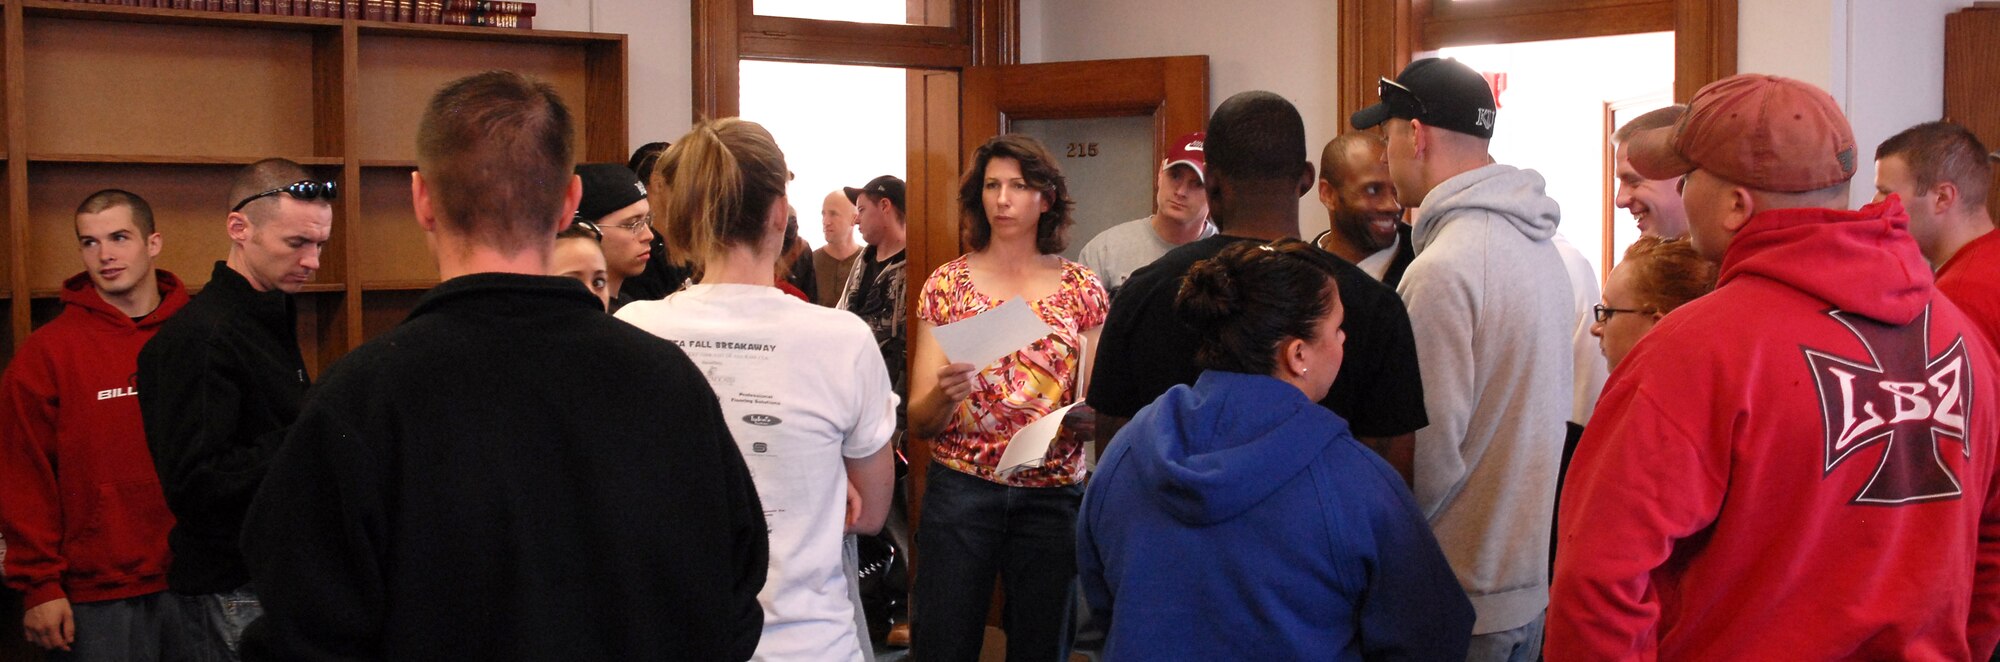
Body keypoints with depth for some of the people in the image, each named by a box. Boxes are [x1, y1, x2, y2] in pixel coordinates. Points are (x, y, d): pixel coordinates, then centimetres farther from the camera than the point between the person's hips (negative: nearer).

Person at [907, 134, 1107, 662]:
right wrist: (945, 393, -21)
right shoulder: (946, 285, 3)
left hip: (1052, 494, 1)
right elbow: (917, 422, 0)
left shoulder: (1082, 288, 5)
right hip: (960, 490, -1)